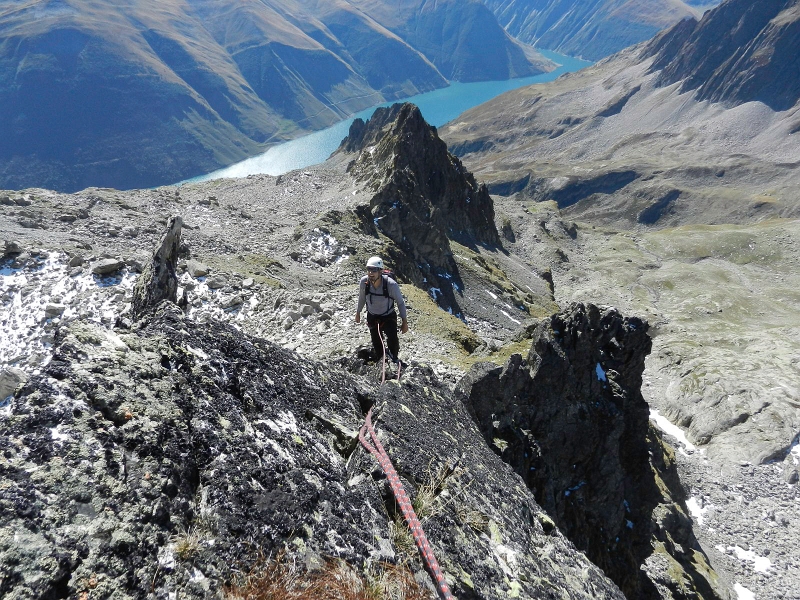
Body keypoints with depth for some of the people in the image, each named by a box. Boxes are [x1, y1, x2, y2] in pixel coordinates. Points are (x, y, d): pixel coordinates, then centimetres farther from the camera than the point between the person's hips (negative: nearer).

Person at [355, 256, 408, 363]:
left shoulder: (391, 284, -32)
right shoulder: (364, 282, -24)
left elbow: (400, 302, -17)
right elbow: (362, 298, -2)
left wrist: (404, 321, -13)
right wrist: (358, 312, 10)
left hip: (388, 317, -3)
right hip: (372, 317, 3)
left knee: (393, 341, -16)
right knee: (376, 343, 19)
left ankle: (394, 357, 20)